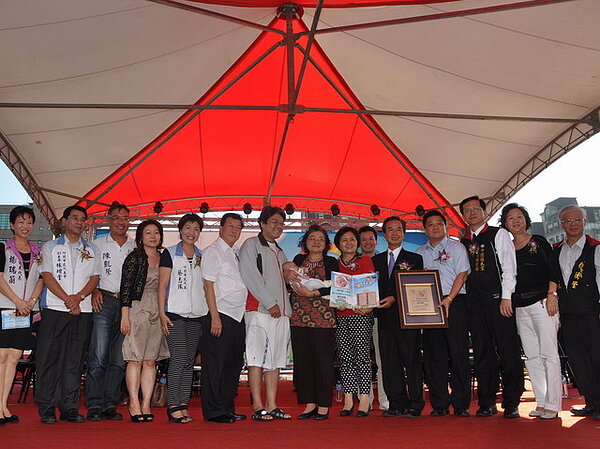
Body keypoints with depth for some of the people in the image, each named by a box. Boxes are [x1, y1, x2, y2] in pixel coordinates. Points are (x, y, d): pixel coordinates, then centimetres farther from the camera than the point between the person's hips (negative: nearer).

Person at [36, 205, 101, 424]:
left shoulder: (92, 250, 16)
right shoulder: (50, 247, 10)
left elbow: (94, 278, 8)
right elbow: (47, 276, -1)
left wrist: (78, 297, -10)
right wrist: (67, 299, -12)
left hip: (82, 311, 2)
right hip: (54, 309, -2)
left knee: (74, 360, 3)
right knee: (49, 358, -2)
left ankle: (70, 407, 8)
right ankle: (47, 408, 6)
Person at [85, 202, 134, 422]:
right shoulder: (97, 244, 11)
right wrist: (94, 290, -8)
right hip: (103, 302, -2)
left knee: (119, 359, 2)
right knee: (98, 356, -7)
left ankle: (110, 405, 9)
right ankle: (94, 406, -1)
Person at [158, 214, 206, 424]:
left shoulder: (202, 257, 15)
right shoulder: (169, 254, 3)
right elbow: (162, 285, -1)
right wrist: (162, 313, -9)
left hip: (197, 315, 4)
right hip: (175, 313, -4)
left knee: (189, 361, 5)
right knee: (178, 359, -10)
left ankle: (183, 405, 10)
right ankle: (173, 406, -4)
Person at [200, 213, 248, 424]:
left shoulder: (235, 254, 19)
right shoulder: (213, 251, -5)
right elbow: (208, 285, -11)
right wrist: (215, 317, -17)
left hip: (238, 316, 9)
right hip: (220, 315, -8)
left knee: (234, 363, 12)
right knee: (215, 364, -3)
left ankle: (227, 408, 21)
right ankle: (213, 411, 5)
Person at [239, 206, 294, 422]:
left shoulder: (280, 252, 24)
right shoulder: (251, 245, 1)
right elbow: (251, 277, -9)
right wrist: (270, 304, -12)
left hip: (280, 313, 7)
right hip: (259, 311, -7)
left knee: (275, 360, 6)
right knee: (256, 359, -6)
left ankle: (272, 406, 10)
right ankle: (258, 407, -3)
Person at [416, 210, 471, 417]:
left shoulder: (456, 247, 6)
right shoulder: (420, 252, 17)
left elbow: (462, 275, -4)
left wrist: (449, 299, -15)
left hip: (454, 302, -4)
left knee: (458, 353, -5)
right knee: (433, 355, 3)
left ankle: (461, 404, 2)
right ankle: (439, 404, 9)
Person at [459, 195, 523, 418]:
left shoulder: (498, 235, 5)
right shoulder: (463, 243, 17)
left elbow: (509, 267, -3)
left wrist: (506, 298, -12)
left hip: (498, 299, -4)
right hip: (475, 303, 4)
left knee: (509, 352, -3)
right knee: (482, 353, 5)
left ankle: (511, 403, 7)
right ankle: (487, 403, 12)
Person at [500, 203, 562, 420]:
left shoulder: (538, 242, 3)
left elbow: (553, 270, -2)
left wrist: (551, 295, -12)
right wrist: (505, 300, 4)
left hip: (542, 303, -4)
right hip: (520, 308, 5)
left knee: (548, 354, -5)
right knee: (532, 356, 6)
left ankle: (553, 404, 1)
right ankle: (541, 402, 13)